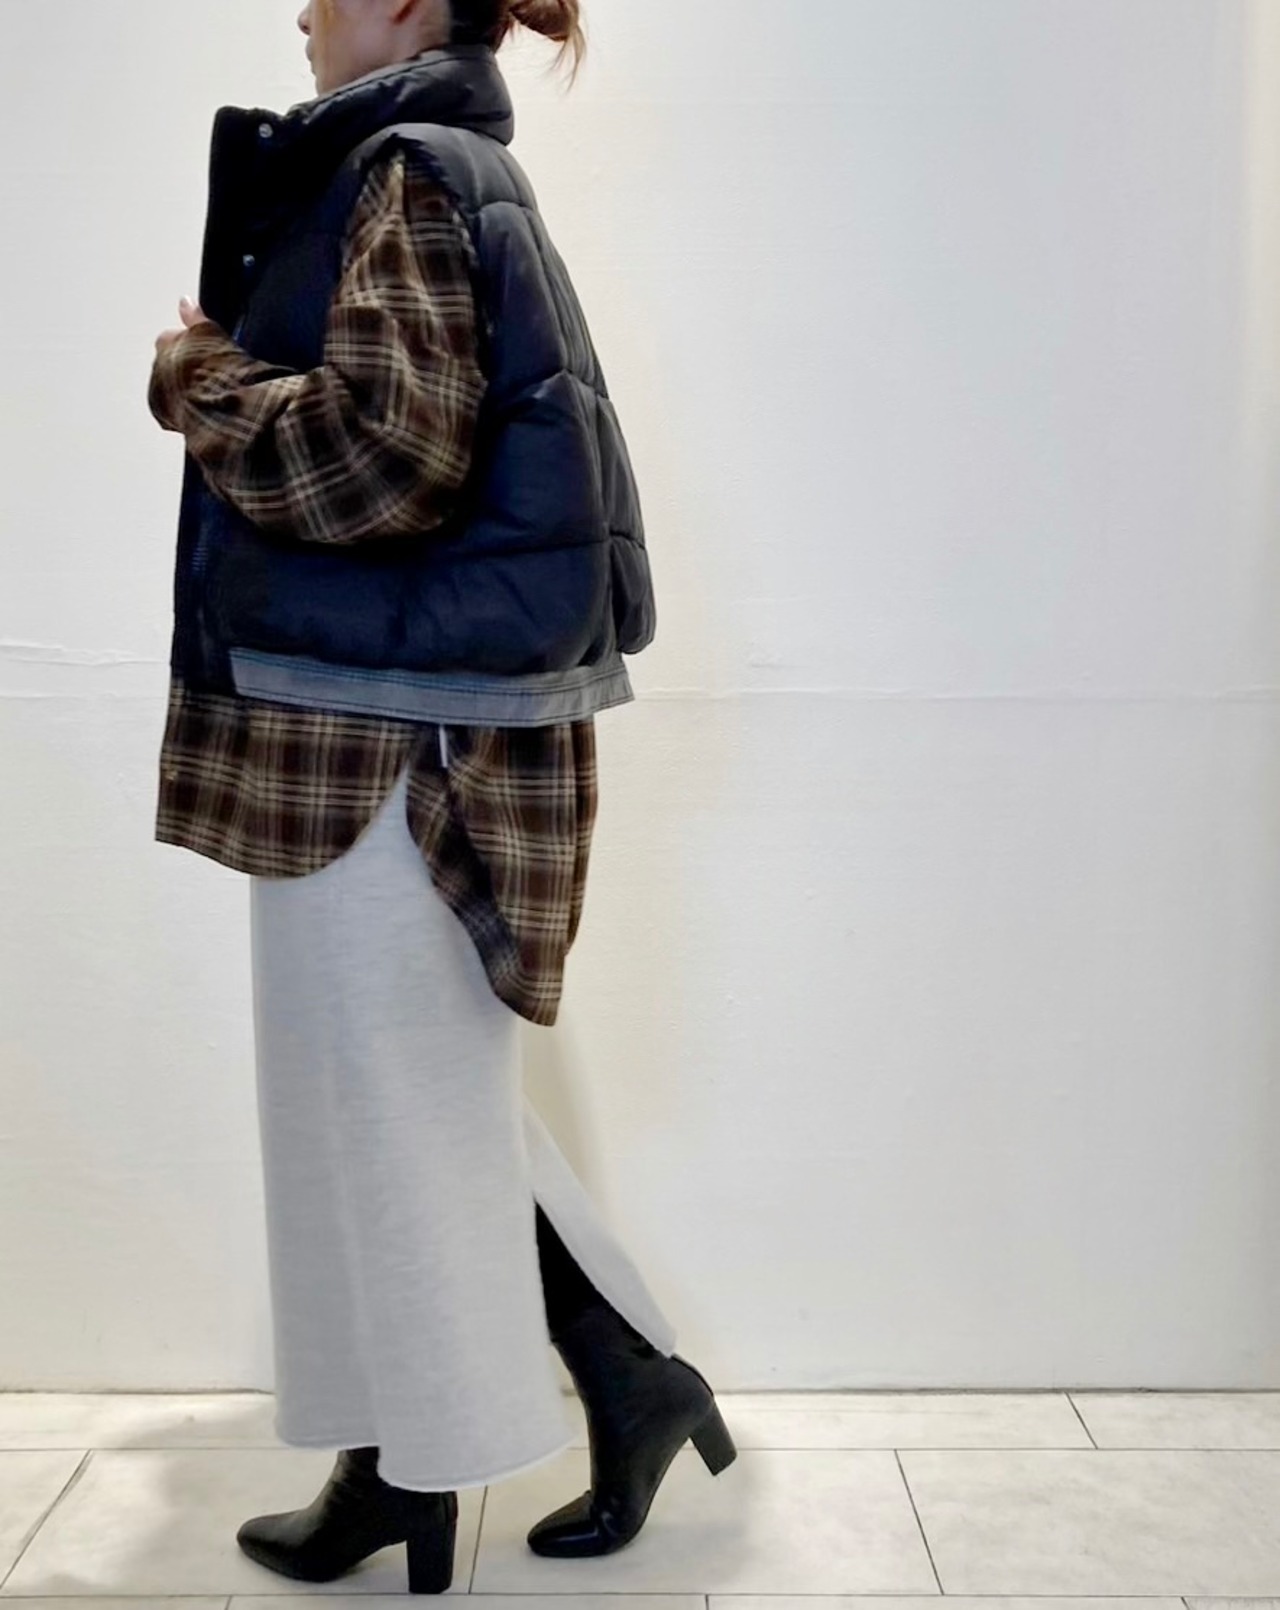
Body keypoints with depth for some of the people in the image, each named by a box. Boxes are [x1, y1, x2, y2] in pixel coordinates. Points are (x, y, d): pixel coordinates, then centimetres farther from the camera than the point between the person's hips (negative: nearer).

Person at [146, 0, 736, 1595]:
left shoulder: (407, 175, -9)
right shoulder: (466, 175, 20)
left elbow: (383, 453, -21)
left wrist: (194, 372, -7)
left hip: (388, 729, -10)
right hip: (410, 719, 10)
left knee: (386, 1103, 3)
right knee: (427, 1097, 16)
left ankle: (409, 1476, 23)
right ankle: (633, 1382, 25)